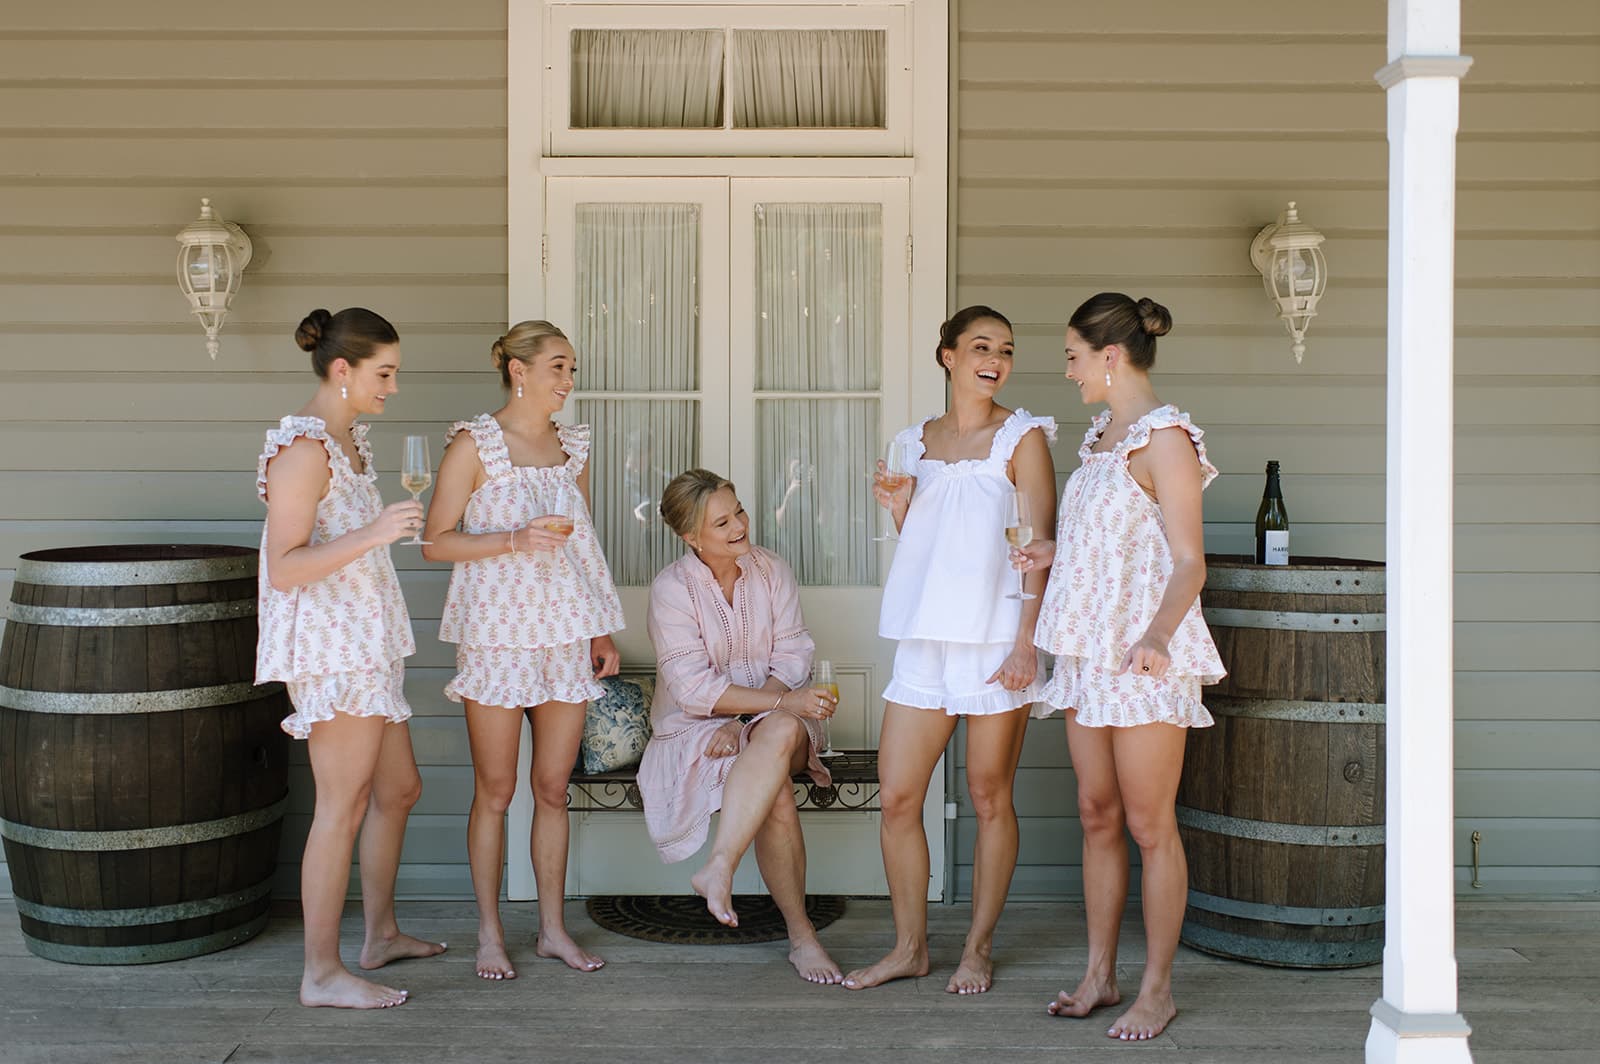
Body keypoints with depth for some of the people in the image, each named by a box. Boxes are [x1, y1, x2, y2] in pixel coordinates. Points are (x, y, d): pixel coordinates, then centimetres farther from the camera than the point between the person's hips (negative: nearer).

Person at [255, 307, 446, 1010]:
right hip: (328, 646, -10)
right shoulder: (302, 448, -17)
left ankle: (380, 935, 30)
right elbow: (285, 569, -22)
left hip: (366, 646, 10)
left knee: (399, 789, 16)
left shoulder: (347, 439, 13)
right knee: (343, 807, -4)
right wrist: (373, 534, -30)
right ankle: (322, 973, 5)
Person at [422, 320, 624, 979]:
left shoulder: (572, 446, 12)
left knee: (554, 787, 8)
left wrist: (603, 631, 15)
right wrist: (515, 539, -18)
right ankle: (489, 933, 14)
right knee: (495, 790, 3)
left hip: (565, 631, 5)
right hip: (497, 634, -5)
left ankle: (553, 928, 18)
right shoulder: (474, 444, -5)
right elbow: (435, 542, -7)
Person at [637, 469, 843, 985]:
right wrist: (782, 700, -25)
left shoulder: (772, 570, 4)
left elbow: (792, 657, -1)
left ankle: (718, 869, -42)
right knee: (777, 797, -34)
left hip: (771, 716, 3)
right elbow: (694, 688, -16)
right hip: (695, 729, -2)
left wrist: (742, 720, -17)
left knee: (782, 731, -38)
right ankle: (800, 934, -27)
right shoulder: (672, 588, -9)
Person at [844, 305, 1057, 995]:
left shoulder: (1022, 437, -1)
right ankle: (910, 946, 17)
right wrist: (897, 507, -1)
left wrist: (1025, 642, -12)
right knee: (896, 797, 2)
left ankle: (979, 949, 17)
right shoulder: (917, 441, 13)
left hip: (995, 640, -4)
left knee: (989, 798, 3)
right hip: (925, 640, 5)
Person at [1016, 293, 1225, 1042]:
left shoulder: (1165, 439, -12)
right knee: (1097, 816, 11)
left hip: (1144, 655, -8)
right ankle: (1099, 974, 21)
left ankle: (1156, 989, 12)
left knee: (1149, 826, 0)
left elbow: (1188, 562, -17)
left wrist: (1157, 636, -30)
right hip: (1089, 648, 8)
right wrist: (1058, 550, 24)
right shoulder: (1102, 435, 14)